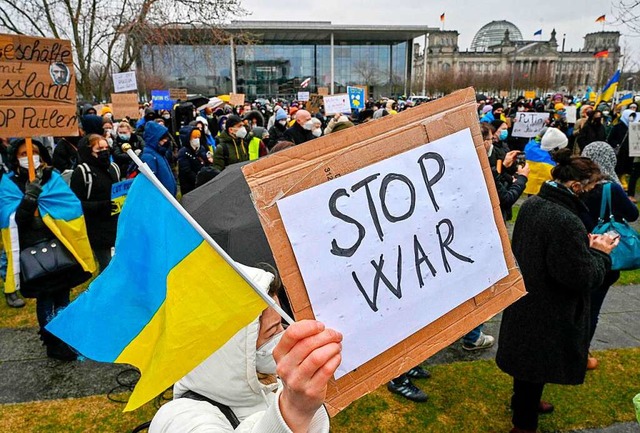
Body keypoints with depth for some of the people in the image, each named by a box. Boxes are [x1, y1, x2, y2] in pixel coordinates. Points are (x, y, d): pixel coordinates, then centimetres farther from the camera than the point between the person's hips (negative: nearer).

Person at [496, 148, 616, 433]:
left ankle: (525, 401, 52)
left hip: (525, 299, 9)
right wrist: (600, 253, -9)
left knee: (527, 355, 27)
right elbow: (582, 277, -25)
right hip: (548, 312, -9)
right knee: (537, 364, 11)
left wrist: (585, 243, 2)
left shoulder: (532, 204, -3)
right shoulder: (566, 221, -31)